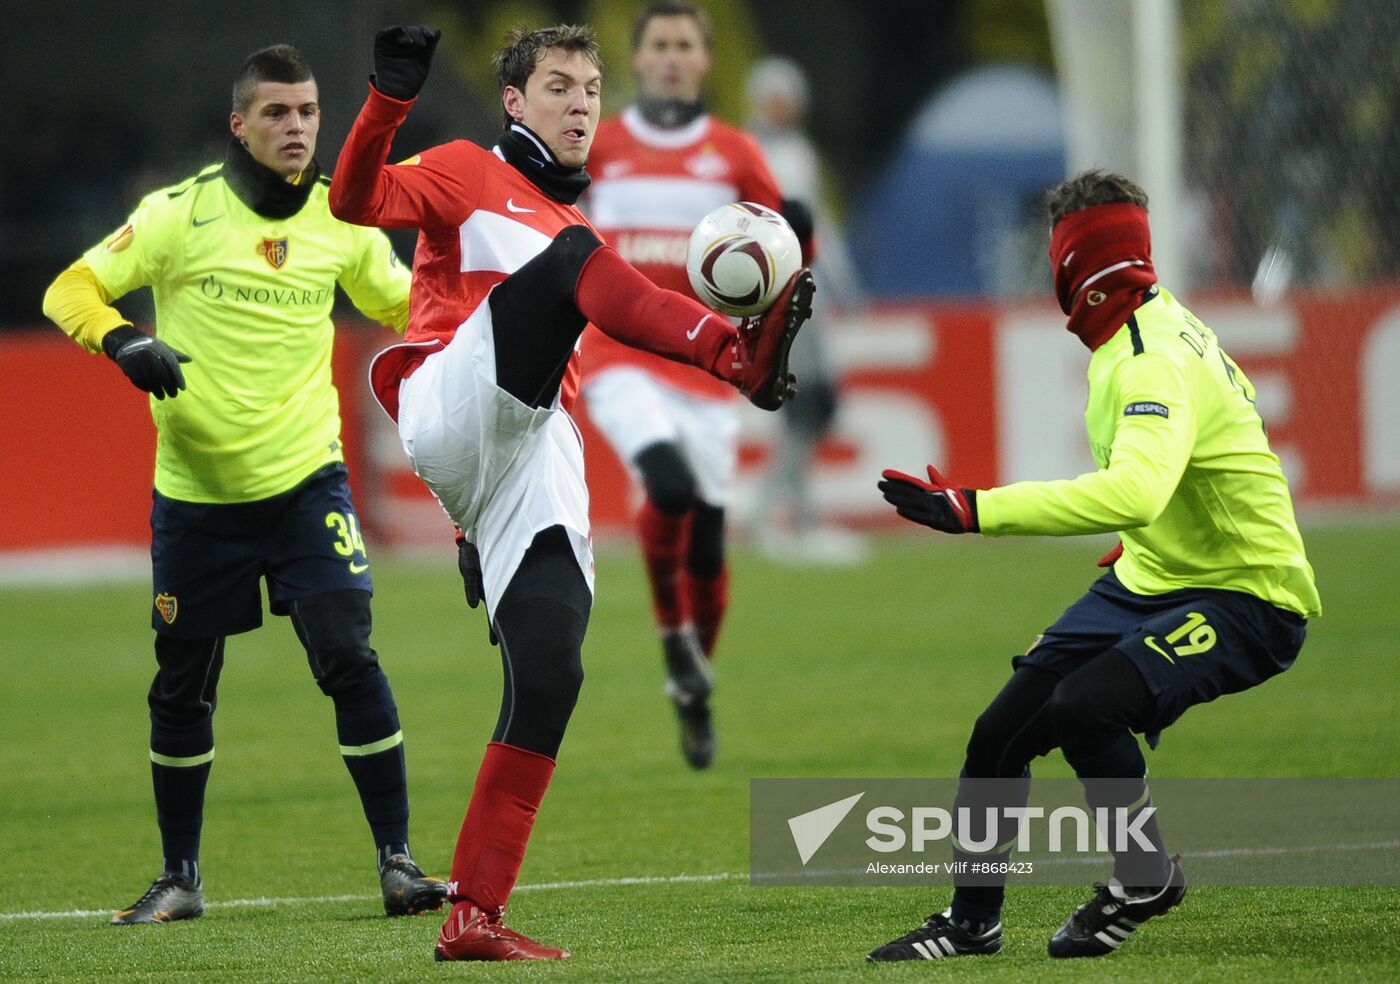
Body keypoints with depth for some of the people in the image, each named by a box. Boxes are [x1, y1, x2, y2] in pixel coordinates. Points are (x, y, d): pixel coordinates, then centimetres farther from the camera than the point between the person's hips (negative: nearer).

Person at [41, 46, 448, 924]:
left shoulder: (343, 219, 2)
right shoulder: (180, 214, -8)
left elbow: (404, 305, 18)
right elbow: (71, 291, -6)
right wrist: (122, 341, -26)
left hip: (306, 480, 1)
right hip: (194, 492, 0)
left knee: (349, 660, -13)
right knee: (182, 688, 7)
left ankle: (397, 860, -4)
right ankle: (181, 878, 23)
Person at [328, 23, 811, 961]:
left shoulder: (579, 235, 32)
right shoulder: (469, 174, 14)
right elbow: (359, 201, -6)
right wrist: (391, 96, -19)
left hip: (537, 458, 6)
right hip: (448, 413, -6)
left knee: (550, 677, -6)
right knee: (571, 256, -28)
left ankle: (474, 917, -1)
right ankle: (741, 356, -55)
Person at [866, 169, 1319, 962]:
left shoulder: (1156, 362, -26)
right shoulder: (1140, 337, 5)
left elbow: (1133, 492, -43)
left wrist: (974, 510, -43)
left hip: (1245, 599, -10)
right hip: (1151, 579, 10)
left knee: (1082, 707, -32)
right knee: (1004, 731, 4)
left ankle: (1148, 877, -6)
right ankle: (972, 921, 22)